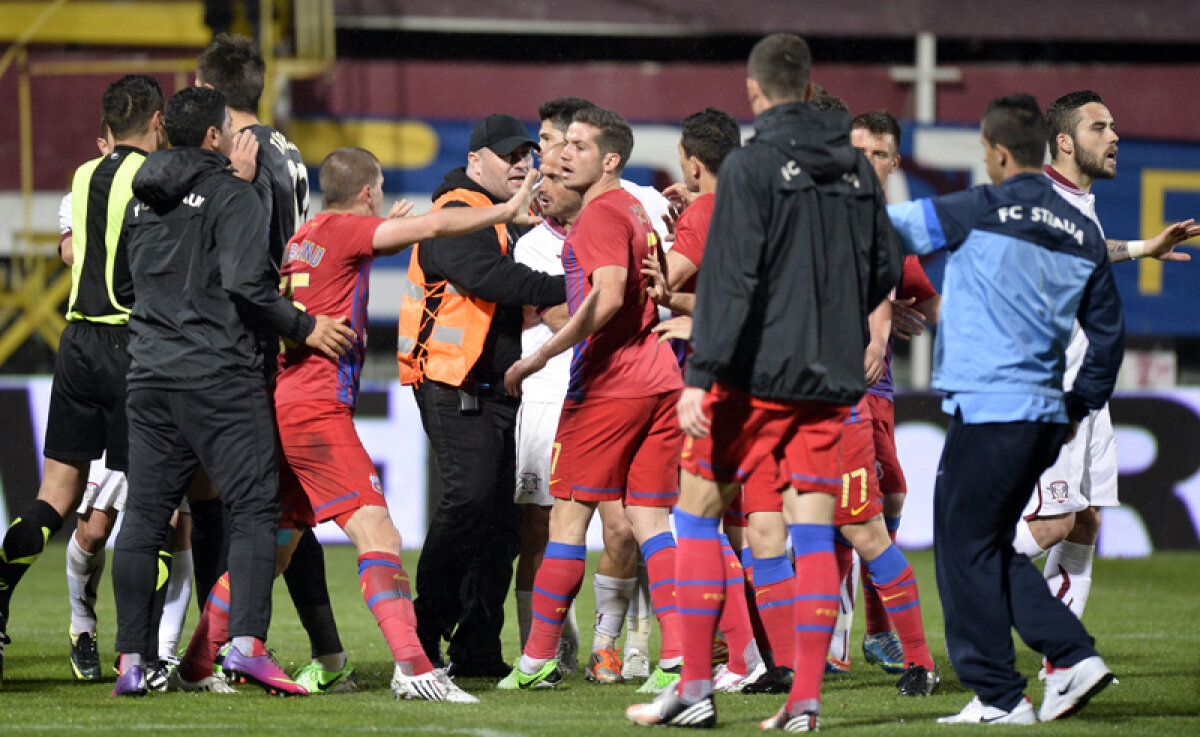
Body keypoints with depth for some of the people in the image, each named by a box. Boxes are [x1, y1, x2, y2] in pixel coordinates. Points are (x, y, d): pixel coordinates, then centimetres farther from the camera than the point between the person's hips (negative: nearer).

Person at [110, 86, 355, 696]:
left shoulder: (144, 200, 15)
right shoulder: (230, 195, -6)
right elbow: (245, 282, -16)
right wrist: (304, 328, -8)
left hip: (150, 373, 6)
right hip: (219, 378, -6)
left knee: (143, 515, 7)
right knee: (253, 507, -5)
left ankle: (131, 660, 5)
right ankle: (247, 642, -20)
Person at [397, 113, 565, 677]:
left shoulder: (509, 222, 23)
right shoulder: (457, 214, -9)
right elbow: (487, 277, -23)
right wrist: (564, 289, -24)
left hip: (498, 388, 9)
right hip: (453, 385, -9)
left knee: (501, 515, 6)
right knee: (469, 497, -18)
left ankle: (477, 650, 9)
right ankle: (424, 635, -13)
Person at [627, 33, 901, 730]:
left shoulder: (751, 166, -9)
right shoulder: (857, 168, 8)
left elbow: (730, 279, -16)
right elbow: (885, 270, 15)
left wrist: (701, 376, -17)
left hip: (757, 371, -5)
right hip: (833, 376, 5)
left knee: (699, 510, 6)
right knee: (814, 529, 5)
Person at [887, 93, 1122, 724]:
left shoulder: (981, 212, -8)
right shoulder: (1082, 234, 10)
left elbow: (893, 228, -1)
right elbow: (1108, 333, 15)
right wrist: (1079, 407, 24)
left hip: (988, 407, -7)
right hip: (1046, 416, 7)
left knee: (966, 548, 1)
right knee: (992, 548, 17)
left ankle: (998, 696, 1)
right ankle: (1073, 656, 7)